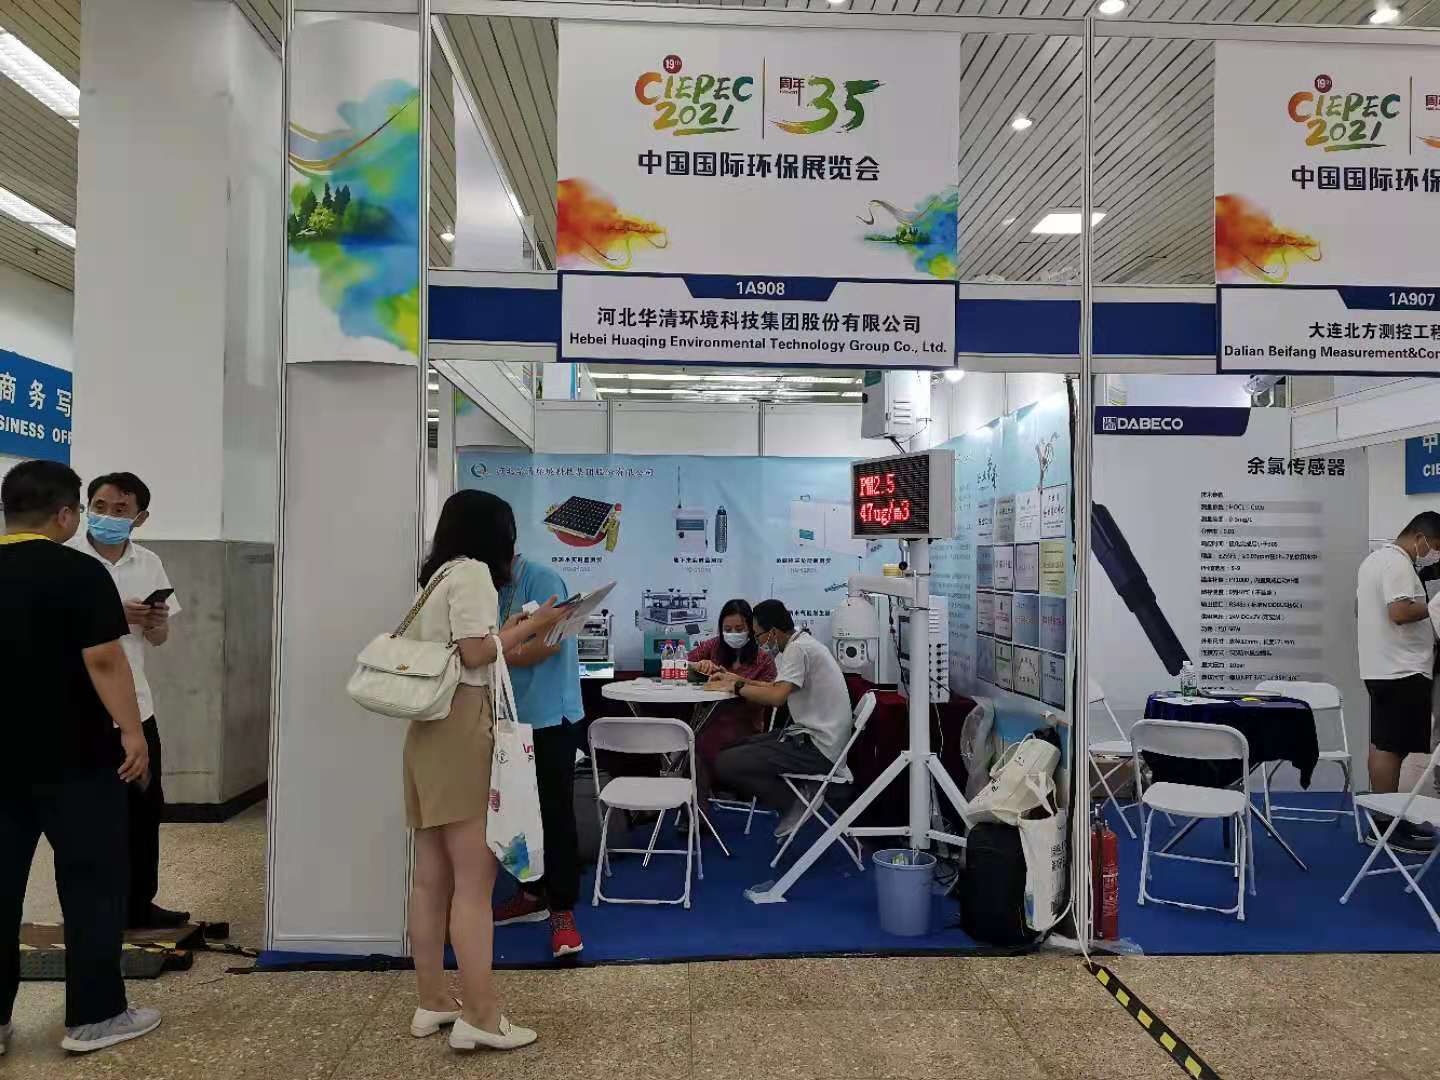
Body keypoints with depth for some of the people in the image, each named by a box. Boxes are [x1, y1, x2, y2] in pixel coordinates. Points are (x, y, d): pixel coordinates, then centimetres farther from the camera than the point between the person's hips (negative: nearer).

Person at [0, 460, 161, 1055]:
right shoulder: (80, 573, -14)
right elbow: (102, 660, -19)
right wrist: (132, 733, -14)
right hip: (76, 758, -6)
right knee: (92, 884, 5)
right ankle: (93, 1016, 11)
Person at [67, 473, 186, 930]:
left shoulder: (149, 564, 7)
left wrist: (155, 622, -9)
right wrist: (115, 615, -25)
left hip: (134, 704, 6)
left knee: (146, 807, 12)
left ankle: (139, 905, 26)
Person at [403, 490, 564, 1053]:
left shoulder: (434, 579, 22)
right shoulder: (471, 572, -6)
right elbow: (474, 654, -15)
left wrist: (506, 634, 21)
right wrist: (530, 626, -4)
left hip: (432, 728, 10)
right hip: (463, 728, -10)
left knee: (433, 877, 11)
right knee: (475, 878, -7)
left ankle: (432, 1003, 19)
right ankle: (481, 1016, -3)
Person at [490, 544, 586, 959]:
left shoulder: (540, 579, -12)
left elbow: (549, 642, -20)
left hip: (550, 717, -8)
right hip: (515, 718, 8)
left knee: (556, 813, -1)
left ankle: (562, 910, 6)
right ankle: (533, 894, 29)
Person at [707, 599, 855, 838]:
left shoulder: (798, 649, -17)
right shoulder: (803, 644, 14)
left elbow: (777, 696, -27)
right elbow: (779, 687, 25)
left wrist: (737, 687, -12)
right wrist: (738, 680, 15)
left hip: (818, 748, -11)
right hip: (814, 737, 11)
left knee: (723, 765, -14)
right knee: (737, 747, 18)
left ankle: (792, 803, -2)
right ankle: (798, 793, 9)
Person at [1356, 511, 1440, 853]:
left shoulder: (1375, 557, 18)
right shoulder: (1398, 562, -16)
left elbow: (1360, 607, 26)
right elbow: (1400, 612, -27)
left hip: (1381, 668, 11)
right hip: (1402, 671, -11)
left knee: (1382, 745, 12)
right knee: (1391, 748, -7)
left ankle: (1384, 819, 19)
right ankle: (1389, 825, -3)